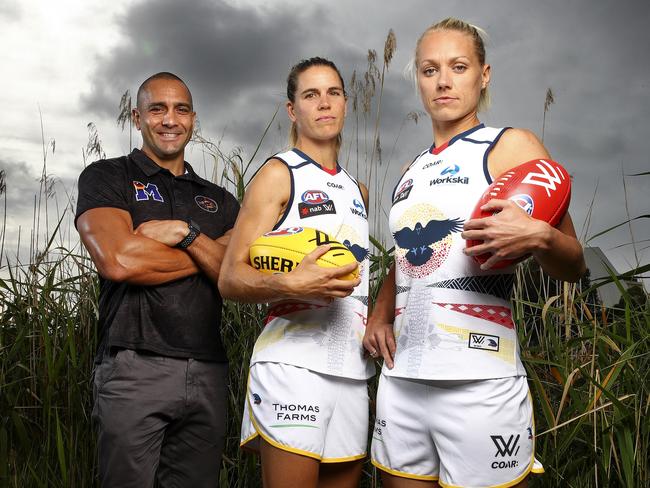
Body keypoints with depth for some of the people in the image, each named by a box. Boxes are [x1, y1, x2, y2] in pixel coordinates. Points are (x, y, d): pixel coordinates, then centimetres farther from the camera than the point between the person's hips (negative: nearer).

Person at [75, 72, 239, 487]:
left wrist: (186, 233, -12)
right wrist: (209, 253, -4)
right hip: (135, 367, -4)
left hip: (208, 372, 4)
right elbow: (119, 261, -14)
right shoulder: (106, 178, 4)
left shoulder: (218, 200, 16)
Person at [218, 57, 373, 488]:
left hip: (354, 369, 7)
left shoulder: (358, 191, 20)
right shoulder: (278, 174, -1)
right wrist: (290, 285, -27)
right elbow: (230, 279, -8)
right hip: (293, 362, -6)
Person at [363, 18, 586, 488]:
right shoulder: (413, 172, 15)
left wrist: (538, 237, -25)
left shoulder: (511, 146, -2)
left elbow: (574, 266, -4)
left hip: (478, 384, -5)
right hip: (400, 379, 6)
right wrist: (380, 313, 8)